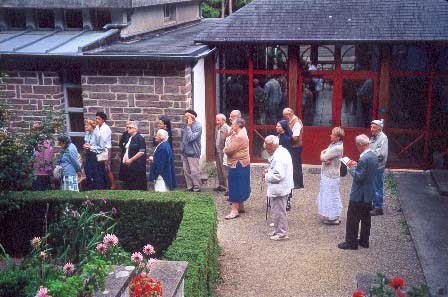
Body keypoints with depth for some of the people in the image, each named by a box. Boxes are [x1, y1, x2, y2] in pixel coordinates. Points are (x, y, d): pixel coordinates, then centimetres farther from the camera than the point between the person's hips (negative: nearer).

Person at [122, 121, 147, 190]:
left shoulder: (139, 138, -11)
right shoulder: (130, 138, 14)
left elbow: (141, 152, -18)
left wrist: (131, 160, -16)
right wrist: (125, 158, 8)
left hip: (138, 166, -8)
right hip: (130, 166, 9)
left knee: (139, 186, -4)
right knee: (129, 184, 10)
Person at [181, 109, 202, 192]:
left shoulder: (198, 126, -13)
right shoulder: (186, 125, 9)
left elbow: (191, 138, -22)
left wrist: (189, 126, -18)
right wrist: (182, 149, 13)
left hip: (193, 152, -8)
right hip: (185, 152, 8)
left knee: (194, 171, -4)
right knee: (186, 171, 12)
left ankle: (197, 188, 6)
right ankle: (190, 187, 21)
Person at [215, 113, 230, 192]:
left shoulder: (227, 128, -14)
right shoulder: (217, 128, 13)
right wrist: (215, 149, 15)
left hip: (223, 152, -9)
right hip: (218, 152, 9)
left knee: (224, 170, -5)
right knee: (219, 169, 16)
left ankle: (226, 186, 1)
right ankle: (221, 185, 27)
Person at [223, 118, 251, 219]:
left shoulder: (239, 137, -20)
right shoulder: (240, 135, 16)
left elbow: (228, 150, -24)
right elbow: (228, 149, 15)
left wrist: (225, 149, -3)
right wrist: (227, 149, -5)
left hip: (238, 164, -11)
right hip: (241, 164, 11)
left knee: (236, 186, -9)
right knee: (239, 186, 16)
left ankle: (234, 210, -7)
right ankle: (241, 207, 25)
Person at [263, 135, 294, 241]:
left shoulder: (278, 157, -24)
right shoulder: (282, 152, 9)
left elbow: (278, 176, -28)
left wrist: (266, 175, -14)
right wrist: (269, 170, 7)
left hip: (279, 189, -11)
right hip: (281, 188, 11)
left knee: (279, 212, 1)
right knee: (277, 211, 20)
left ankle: (282, 233, 11)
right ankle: (278, 230, 31)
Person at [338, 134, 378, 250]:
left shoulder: (364, 159, -26)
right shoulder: (374, 156, 3)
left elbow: (358, 177, -24)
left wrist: (351, 167, -11)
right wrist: (356, 165, 7)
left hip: (359, 195, -9)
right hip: (369, 193, 9)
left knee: (353, 219, 2)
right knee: (365, 218, 18)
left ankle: (351, 242, 9)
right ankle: (364, 241, 28)